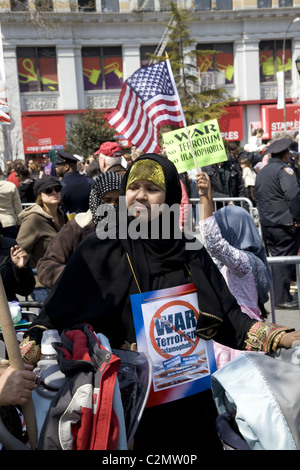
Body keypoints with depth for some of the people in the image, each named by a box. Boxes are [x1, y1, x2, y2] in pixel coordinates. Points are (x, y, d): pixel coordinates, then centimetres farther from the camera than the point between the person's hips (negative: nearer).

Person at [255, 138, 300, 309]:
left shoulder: (262, 172, 15)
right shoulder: (284, 169, -11)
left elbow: (258, 197, 19)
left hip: (266, 223, 8)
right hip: (284, 224, -8)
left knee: (277, 258, 15)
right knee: (285, 259, -2)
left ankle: (278, 294, 23)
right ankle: (282, 298, 3)